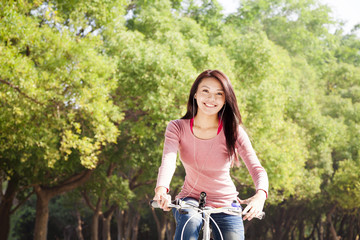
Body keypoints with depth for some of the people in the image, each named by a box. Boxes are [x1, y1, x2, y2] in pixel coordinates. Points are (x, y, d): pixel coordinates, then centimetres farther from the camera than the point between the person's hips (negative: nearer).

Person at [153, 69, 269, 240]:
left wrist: (260, 195, -45)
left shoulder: (233, 132, -11)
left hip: (226, 206, 1)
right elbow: (168, 160, -26)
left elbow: (256, 168, -22)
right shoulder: (177, 128, -9)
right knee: (190, 220, -33)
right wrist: (161, 189, -48)